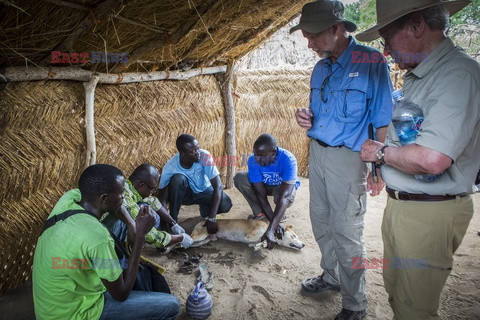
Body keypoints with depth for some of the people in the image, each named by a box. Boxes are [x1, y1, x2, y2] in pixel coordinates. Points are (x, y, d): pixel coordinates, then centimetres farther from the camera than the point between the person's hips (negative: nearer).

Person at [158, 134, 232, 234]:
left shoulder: (204, 156, -30)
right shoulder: (170, 167, -28)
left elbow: (218, 186, -31)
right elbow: (162, 199, -23)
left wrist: (212, 218, -35)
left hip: (204, 191, 1)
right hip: (185, 194, -1)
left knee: (225, 204, -27)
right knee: (178, 178, -34)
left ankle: (205, 210, 8)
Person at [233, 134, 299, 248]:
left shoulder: (288, 160, -38)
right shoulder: (253, 160, -28)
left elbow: (283, 196, -45)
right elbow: (261, 194, -27)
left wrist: (270, 230, -52)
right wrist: (274, 224, -34)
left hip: (284, 187, -3)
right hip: (265, 185, 3)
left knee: (282, 197, -39)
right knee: (239, 178, -22)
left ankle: (280, 214, -2)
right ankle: (260, 213, -7)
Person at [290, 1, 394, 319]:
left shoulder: (371, 61, -12)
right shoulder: (320, 68, 9)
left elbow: (383, 119, -12)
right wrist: (306, 117, -3)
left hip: (347, 158, -7)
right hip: (317, 152, 7)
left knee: (346, 233, 0)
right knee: (321, 222, 18)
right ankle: (331, 276, 40)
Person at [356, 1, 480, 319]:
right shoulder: (417, 76, 10)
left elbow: (432, 159, -31)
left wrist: (380, 152, -15)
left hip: (429, 213, -9)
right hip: (399, 205, 9)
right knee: (396, 293, 23)